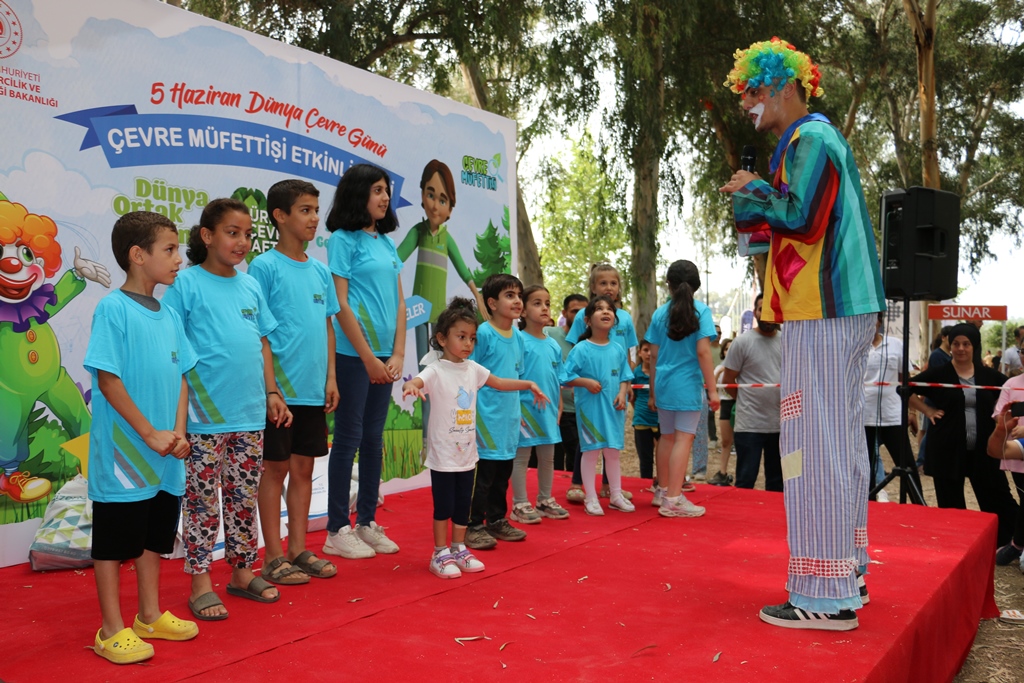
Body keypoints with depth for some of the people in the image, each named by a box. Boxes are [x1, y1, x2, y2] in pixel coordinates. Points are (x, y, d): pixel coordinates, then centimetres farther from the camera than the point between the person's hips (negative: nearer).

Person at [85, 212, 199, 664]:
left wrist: (178, 434, -2)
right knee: (114, 540, 5)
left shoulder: (168, 315, 8)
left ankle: (150, 616, 32)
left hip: (165, 457, 7)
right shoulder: (113, 309, -13)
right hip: (124, 454, -7)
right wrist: (150, 435, -15)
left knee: (156, 534, 17)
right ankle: (112, 630, 17)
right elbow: (107, 380, -16)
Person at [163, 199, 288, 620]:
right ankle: (201, 584, 17)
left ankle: (243, 572, 28)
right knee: (203, 501, 5)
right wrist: (179, 406, -13)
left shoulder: (251, 286, 10)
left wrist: (271, 392, 10)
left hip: (251, 414, 5)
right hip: (205, 416, -5)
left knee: (245, 498, 14)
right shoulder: (187, 284, -6)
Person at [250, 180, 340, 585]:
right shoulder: (265, 267, -7)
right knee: (276, 467, 3)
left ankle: (298, 549, 24)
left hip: (313, 389, 6)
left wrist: (330, 377, 7)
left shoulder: (320, 271, 11)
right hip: (280, 388, -6)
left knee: (304, 467, 12)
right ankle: (273, 558, 14)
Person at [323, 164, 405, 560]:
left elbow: (399, 301, 12)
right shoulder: (343, 240, -6)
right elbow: (341, 304, -11)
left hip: (383, 354, 7)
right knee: (349, 438, -1)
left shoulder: (386, 243, 13)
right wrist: (368, 358, -13)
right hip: (353, 354, -7)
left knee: (374, 437, 11)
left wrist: (398, 353, 1)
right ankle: (337, 530, 9)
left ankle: (367, 522, 21)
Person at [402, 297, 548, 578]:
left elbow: (499, 383, 20)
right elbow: (416, 382, -33)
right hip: (443, 454, -6)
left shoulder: (473, 369, 5)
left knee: (463, 505, 15)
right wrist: (411, 386, -57)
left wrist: (529, 385, 13)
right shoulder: (435, 371, -14)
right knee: (443, 507, 3)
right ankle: (440, 554, 18)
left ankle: (459, 549, 29)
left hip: (467, 452, 6)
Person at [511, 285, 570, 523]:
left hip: (548, 411, 7)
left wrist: (558, 410, 10)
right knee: (521, 457, 2)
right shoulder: (520, 341, -11)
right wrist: (516, 411, -16)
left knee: (547, 457, 15)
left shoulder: (554, 345, 8)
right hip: (525, 409, -6)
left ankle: (545, 500, 29)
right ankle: (520, 505, 12)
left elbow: (558, 381, 14)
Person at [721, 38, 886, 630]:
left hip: (821, 315, -10)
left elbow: (799, 217, -19)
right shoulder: (823, 138, 22)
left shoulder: (808, 139, -8)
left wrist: (752, 191, -4)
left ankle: (826, 596, -4)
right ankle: (847, 569, 23)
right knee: (841, 440, 13)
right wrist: (757, 195, 15)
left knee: (816, 443, -9)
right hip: (844, 310, 10)